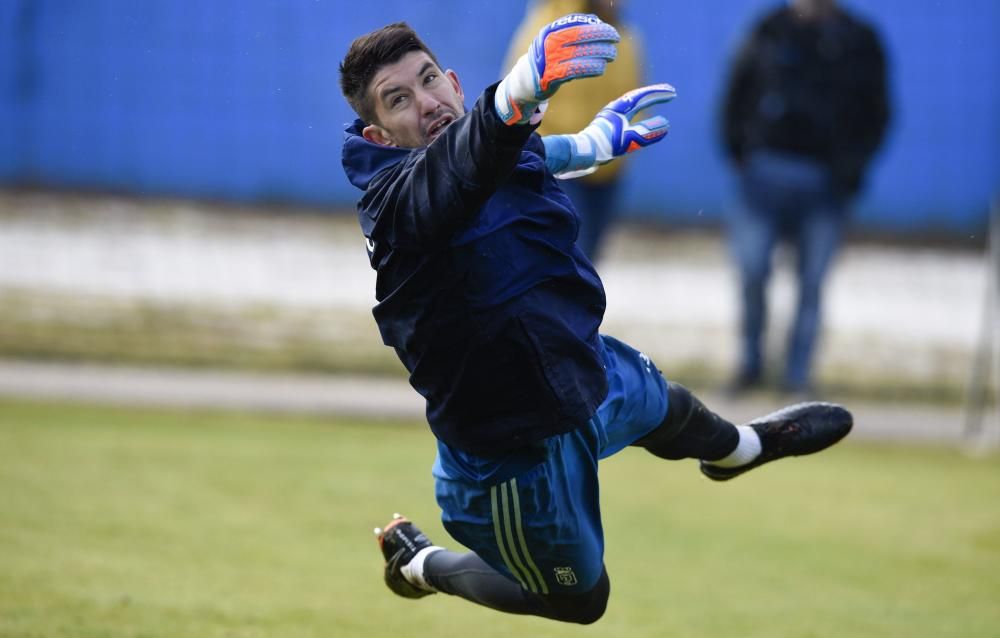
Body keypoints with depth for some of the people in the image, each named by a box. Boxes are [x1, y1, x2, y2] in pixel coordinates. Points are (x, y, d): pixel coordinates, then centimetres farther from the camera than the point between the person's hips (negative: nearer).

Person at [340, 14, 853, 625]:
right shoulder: (398, 200, -35)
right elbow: (458, 168, -59)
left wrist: (593, 141, 36)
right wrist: (518, 94, -79)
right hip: (518, 453, -8)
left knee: (669, 408, 37)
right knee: (579, 602, 15)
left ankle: (740, 447, 73)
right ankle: (419, 563, 37)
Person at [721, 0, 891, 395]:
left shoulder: (860, 43, 4)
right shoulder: (771, 32, 5)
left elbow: (876, 114, 8)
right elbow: (737, 96, 11)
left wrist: (852, 167, -4)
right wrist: (738, 152, 1)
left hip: (826, 182, 0)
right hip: (767, 169, 0)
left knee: (812, 283, 1)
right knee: (751, 270, -7)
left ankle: (799, 374, 10)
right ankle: (750, 363, 11)